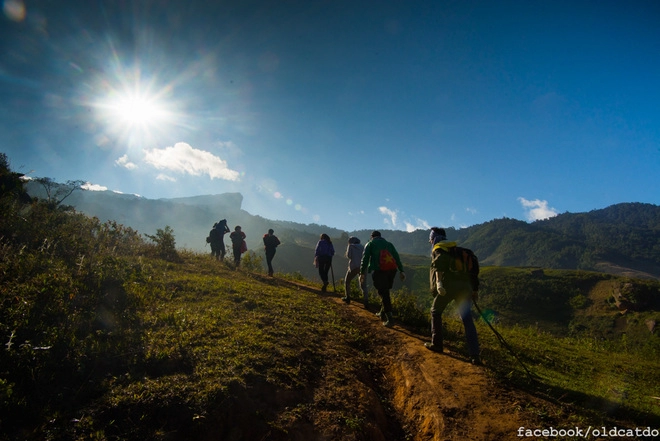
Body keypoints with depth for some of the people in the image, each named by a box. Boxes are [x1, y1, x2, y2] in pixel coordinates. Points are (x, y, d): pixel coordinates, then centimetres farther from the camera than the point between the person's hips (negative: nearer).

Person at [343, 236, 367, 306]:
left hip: (354, 267, -3)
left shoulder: (350, 246, 5)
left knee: (347, 281, 20)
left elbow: (348, 255, -4)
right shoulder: (362, 247, 16)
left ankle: (347, 297, 23)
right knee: (363, 285, 6)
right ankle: (366, 300, -13)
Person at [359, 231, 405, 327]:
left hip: (380, 270, -4)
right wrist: (401, 271, 15)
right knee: (385, 291, 20)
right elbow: (397, 257, 18)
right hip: (392, 269, 4)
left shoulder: (370, 244, 16)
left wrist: (362, 273, 1)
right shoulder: (388, 244, 26)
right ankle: (382, 313, 27)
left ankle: (389, 318, -7)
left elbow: (365, 259, 4)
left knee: (383, 293, -1)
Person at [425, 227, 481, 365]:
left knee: (436, 312, 15)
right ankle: (475, 356, 0)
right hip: (465, 287, 5)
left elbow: (440, 262, -15)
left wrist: (439, 282, -26)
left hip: (448, 285, -5)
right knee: (467, 319, 6)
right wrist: (475, 289, 21)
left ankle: (436, 344, 20)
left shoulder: (438, 249, 9)